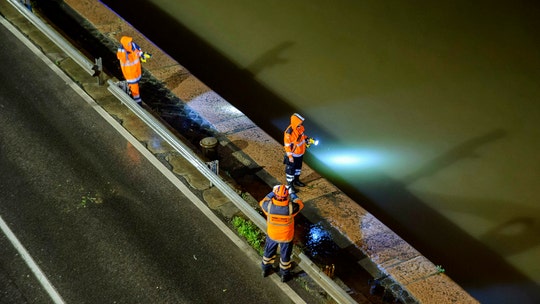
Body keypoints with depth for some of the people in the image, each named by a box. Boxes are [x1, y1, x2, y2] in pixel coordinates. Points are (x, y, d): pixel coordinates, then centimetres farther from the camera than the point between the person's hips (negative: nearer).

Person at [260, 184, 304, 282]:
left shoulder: (269, 206, -32)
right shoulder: (290, 208, -35)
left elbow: (262, 202, -6)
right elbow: (300, 204, -10)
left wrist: (272, 192, 3)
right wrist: (292, 195, 6)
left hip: (272, 235, 2)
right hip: (286, 237, -2)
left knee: (269, 252, 29)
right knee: (285, 255, 23)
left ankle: (266, 269, 53)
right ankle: (284, 275, 45)